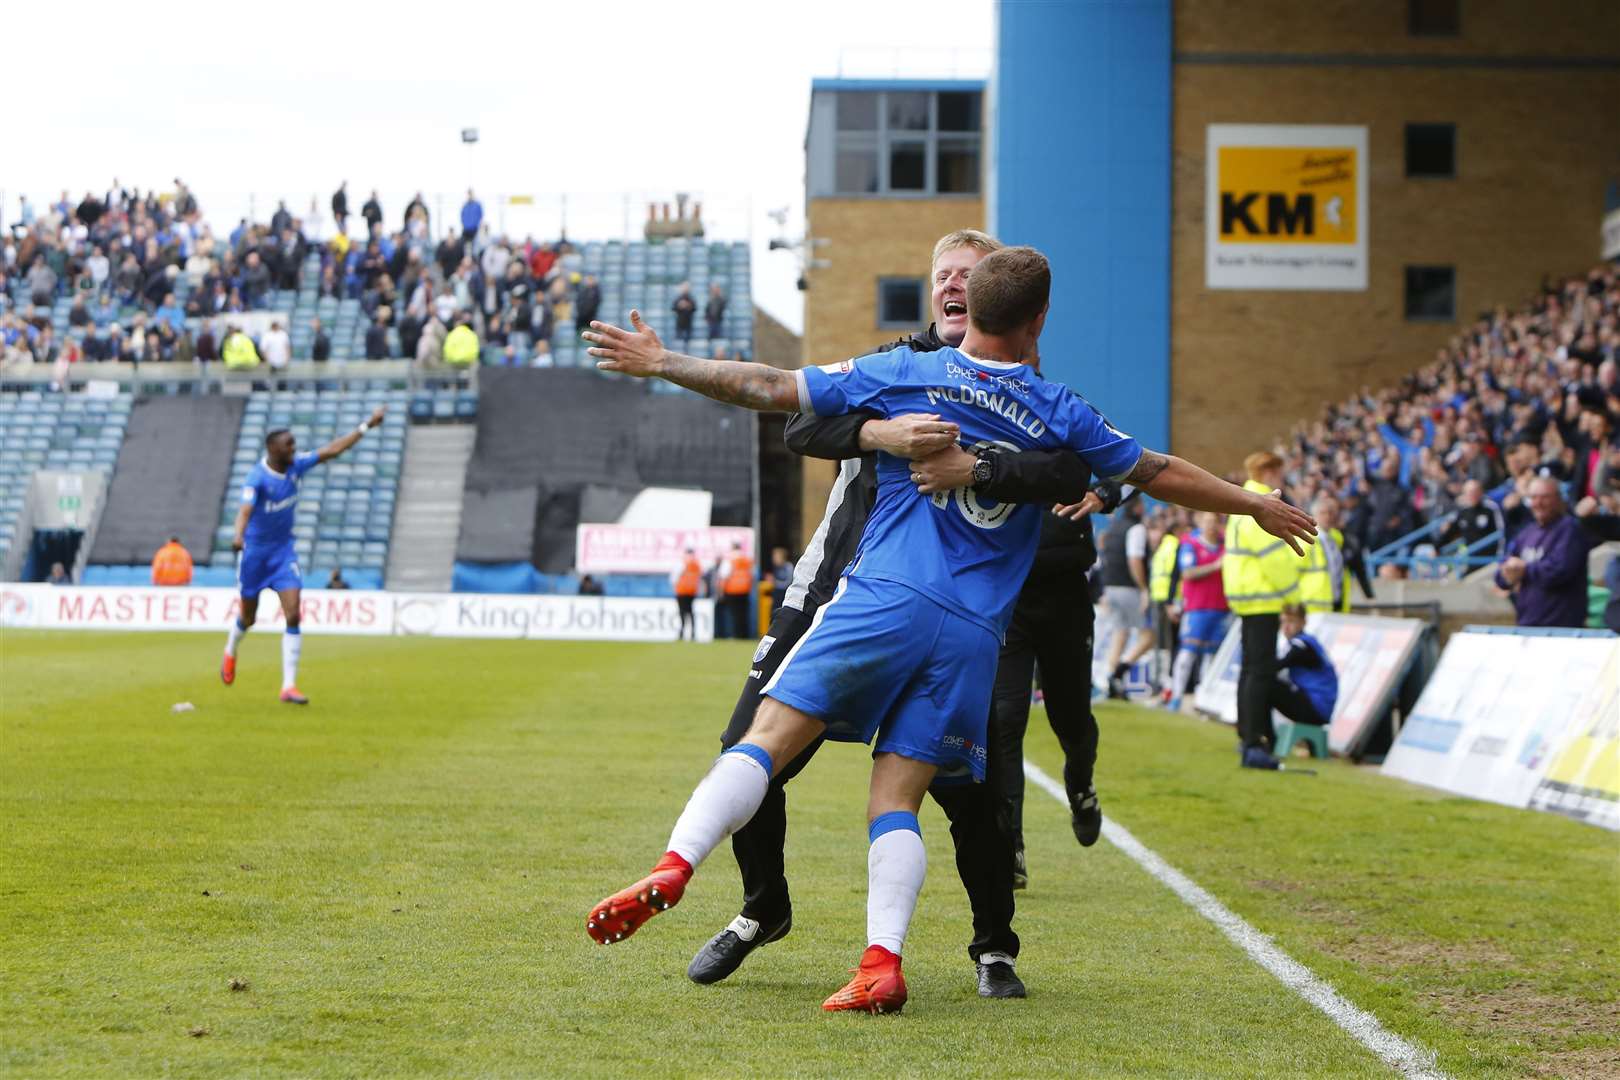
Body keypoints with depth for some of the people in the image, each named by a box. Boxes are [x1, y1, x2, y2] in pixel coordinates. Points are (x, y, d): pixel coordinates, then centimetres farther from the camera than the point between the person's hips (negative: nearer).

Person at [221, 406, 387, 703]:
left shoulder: (296, 466, -5)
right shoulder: (257, 478, -22)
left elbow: (331, 450, 2)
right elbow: (245, 509, -38)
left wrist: (366, 426, 1)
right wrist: (239, 536, -58)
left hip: (283, 549, 4)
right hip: (254, 549, -4)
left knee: (293, 616, -12)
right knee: (248, 618, 12)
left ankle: (289, 686, -10)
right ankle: (230, 652, 48)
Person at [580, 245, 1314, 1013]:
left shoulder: (905, 374, 7)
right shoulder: (1058, 414, 11)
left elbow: (767, 390, 8)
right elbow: (1160, 475, 22)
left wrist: (658, 363, 20)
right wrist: (1259, 507, 37)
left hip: (885, 598, -2)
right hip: (975, 633, 2)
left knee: (769, 738, -6)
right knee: (897, 796, 4)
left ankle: (673, 867, -26)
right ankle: (882, 962, -13)